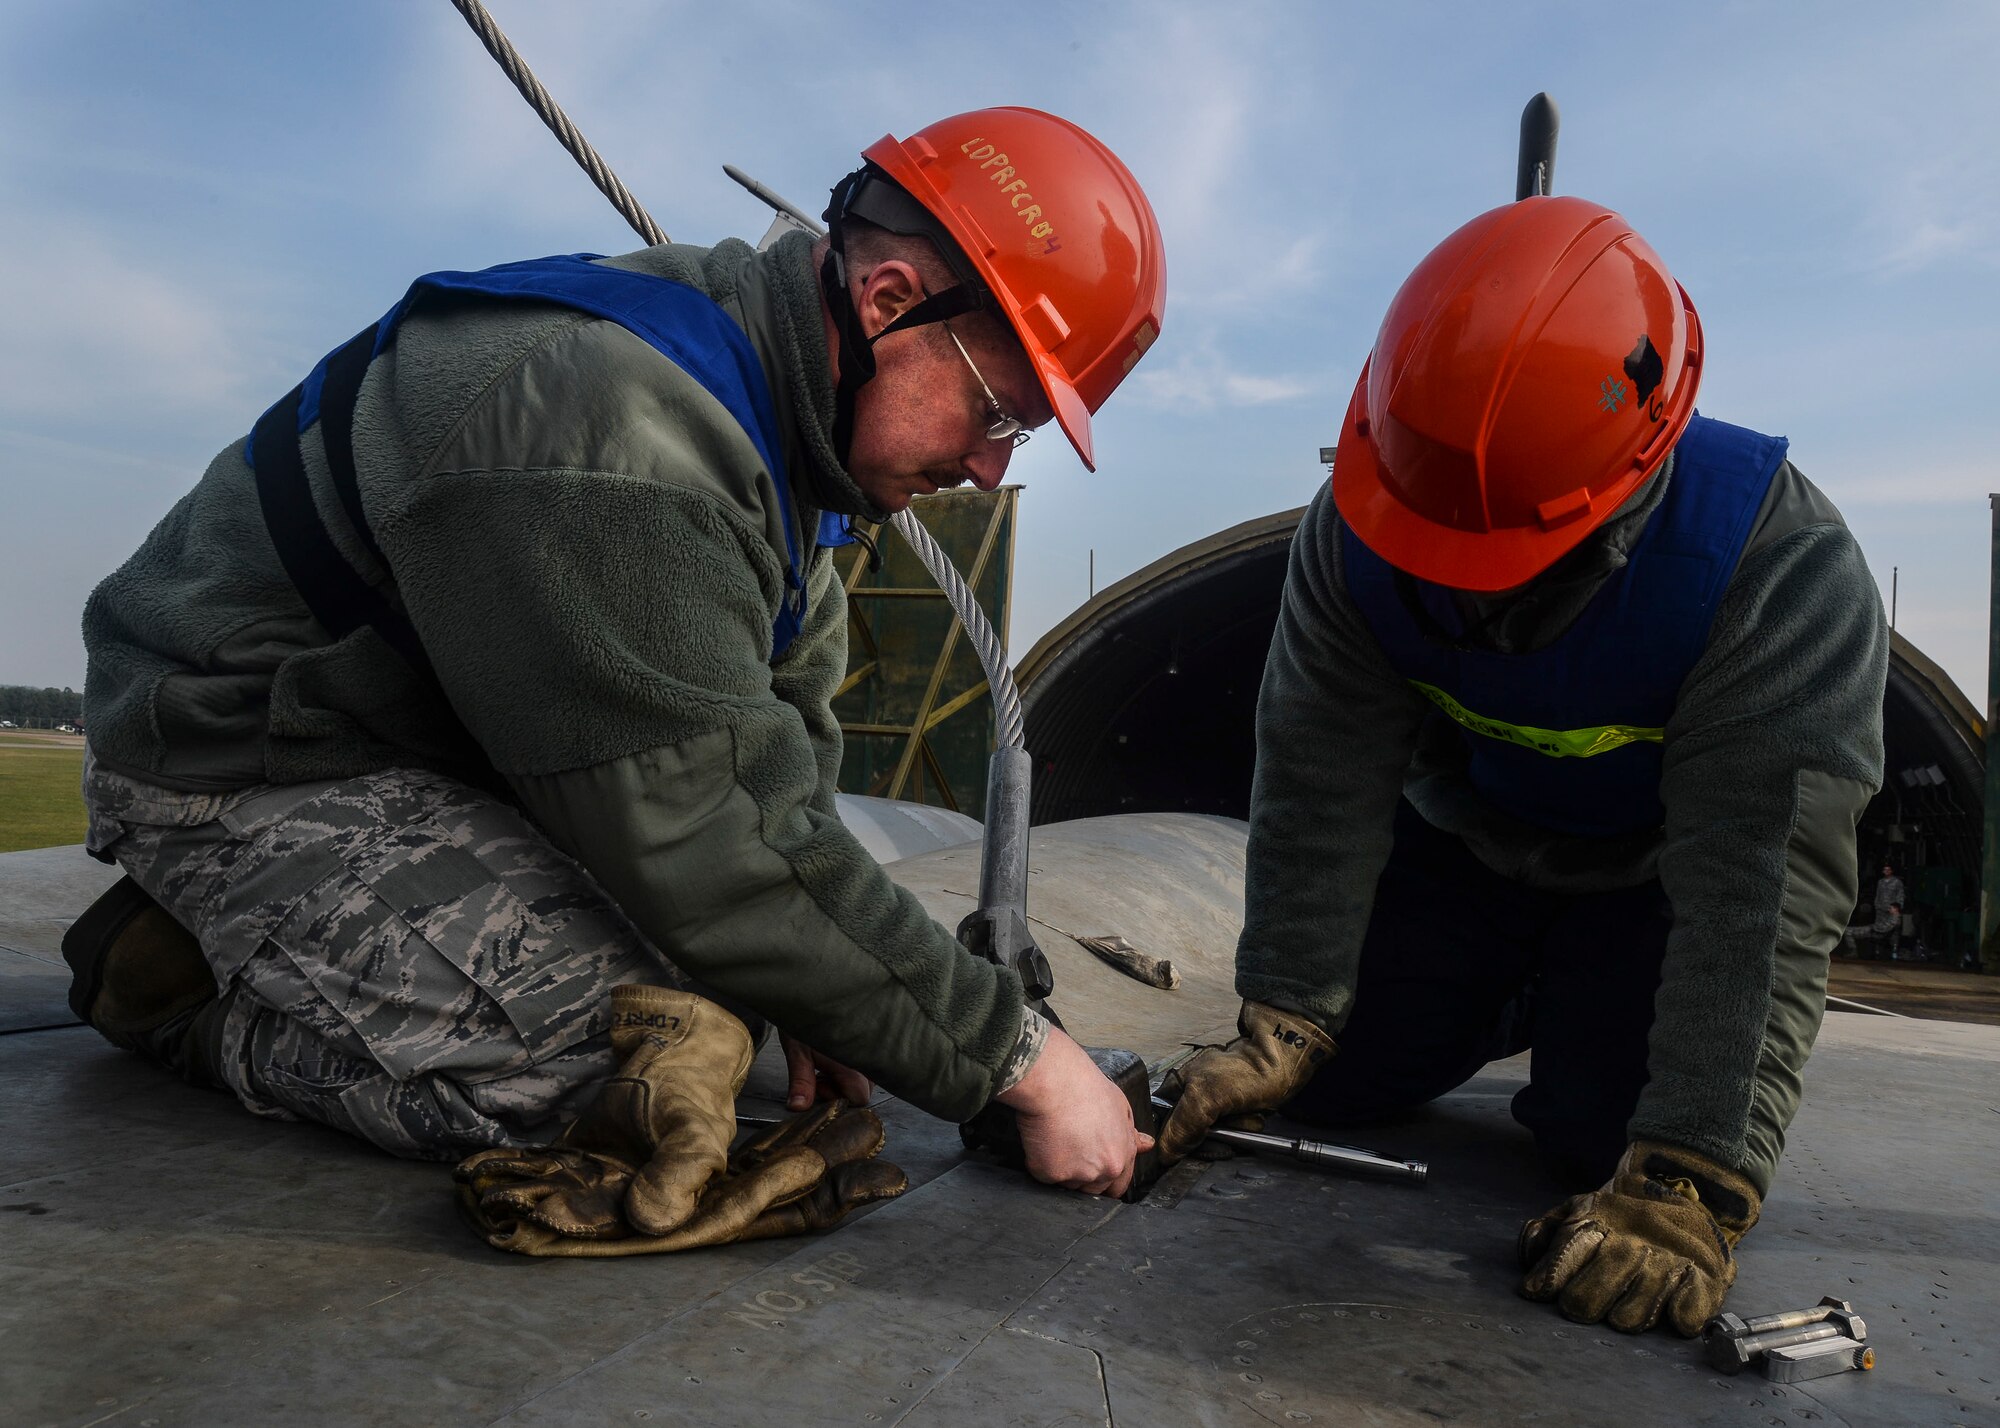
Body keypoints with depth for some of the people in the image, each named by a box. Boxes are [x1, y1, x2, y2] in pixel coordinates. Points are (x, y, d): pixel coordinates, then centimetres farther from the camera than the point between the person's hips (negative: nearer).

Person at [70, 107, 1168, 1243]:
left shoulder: (782, 418, -1)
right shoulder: (607, 427, -34)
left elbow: (782, 733, 4)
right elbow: (721, 842, -35)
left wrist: (812, 1001, -6)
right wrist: (1021, 1058, -27)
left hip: (480, 757, 9)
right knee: (586, 1054, -27)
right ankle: (185, 979, -3)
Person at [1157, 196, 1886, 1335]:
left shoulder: (1790, 570, -36)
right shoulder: (1358, 531, -26)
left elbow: (1761, 884, -39)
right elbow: (1321, 785, -23)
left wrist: (1688, 1189, -43)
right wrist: (1281, 1025, -26)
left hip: (1649, 876, -2)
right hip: (1458, 843, 3)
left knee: (1609, 1134, -17)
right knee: (1333, 1084, -1)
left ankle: (1582, 1006, 20)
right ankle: (1519, 1004, 29)